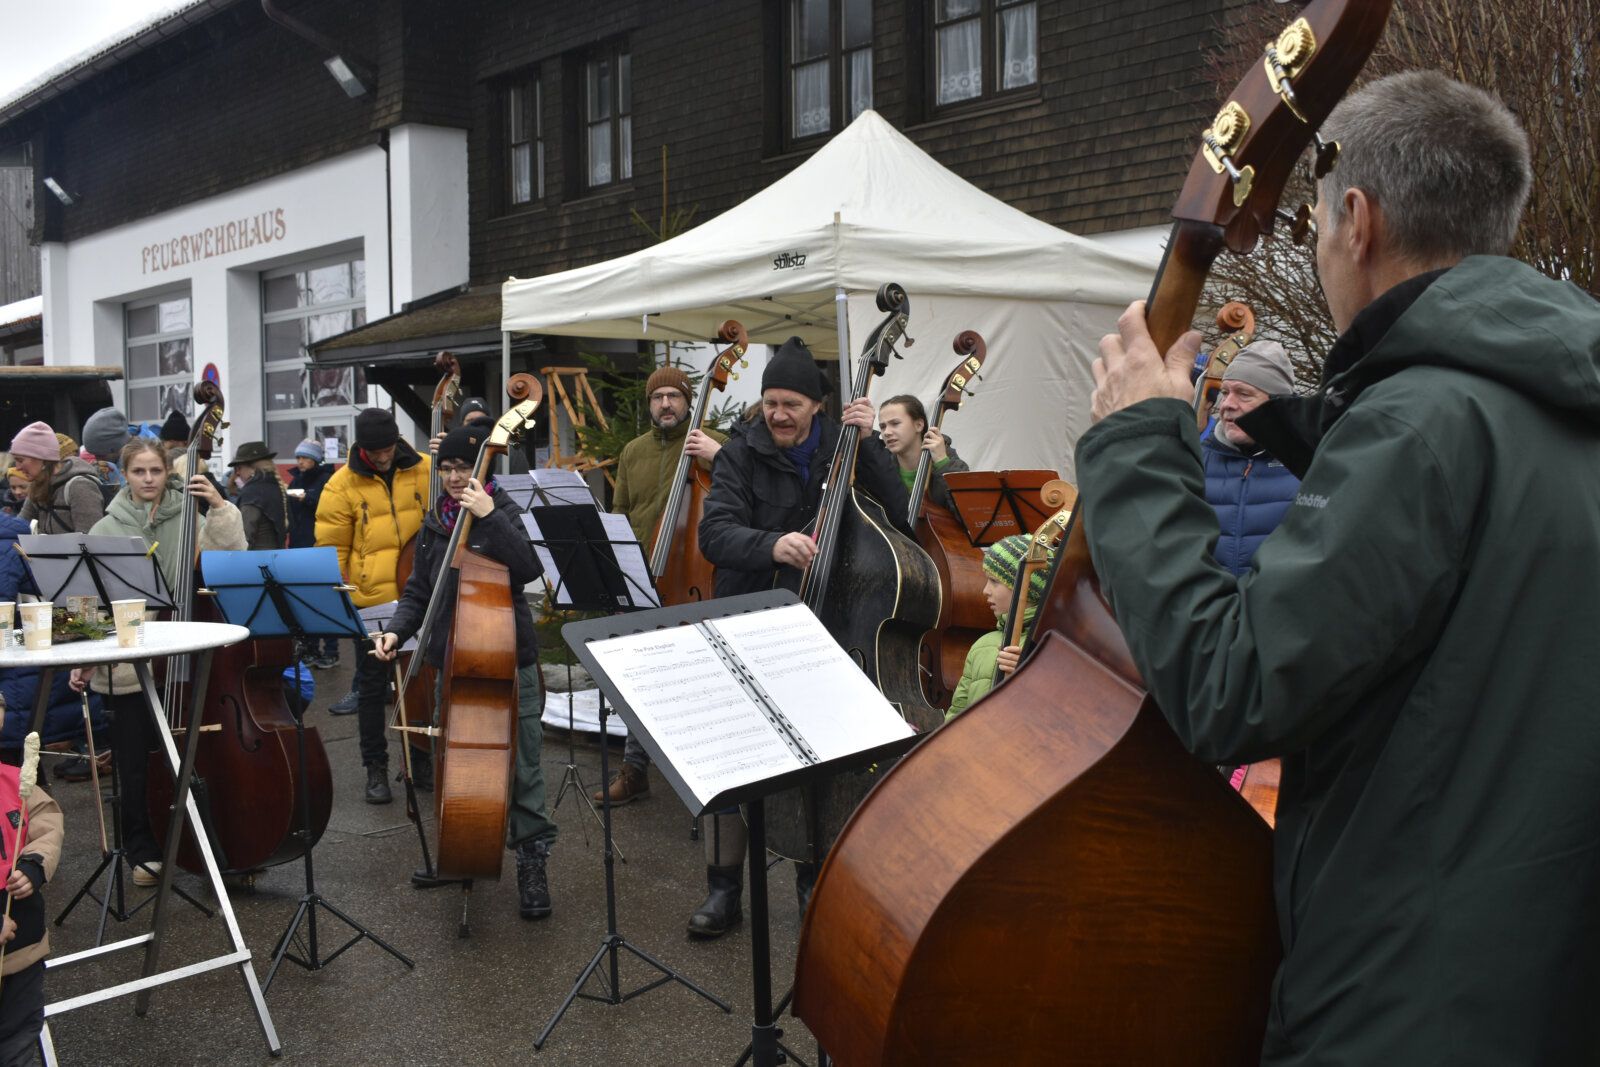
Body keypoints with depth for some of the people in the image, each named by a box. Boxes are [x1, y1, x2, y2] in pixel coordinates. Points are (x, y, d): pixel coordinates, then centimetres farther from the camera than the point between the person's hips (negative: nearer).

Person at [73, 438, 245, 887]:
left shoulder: (188, 517, 3)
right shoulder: (106, 530, 3)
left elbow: (230, 555, -9)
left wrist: (220, 508, -18)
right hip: (125, 666, 0)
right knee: (135, 764, 7)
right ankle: (143, 851, 23)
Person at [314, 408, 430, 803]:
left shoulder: (426, 470, -2)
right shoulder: (343, 485, -5)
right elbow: (331, 548, -1)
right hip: (371, 603, -1)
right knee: (371, 687, 8)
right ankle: (375, 769, 20)